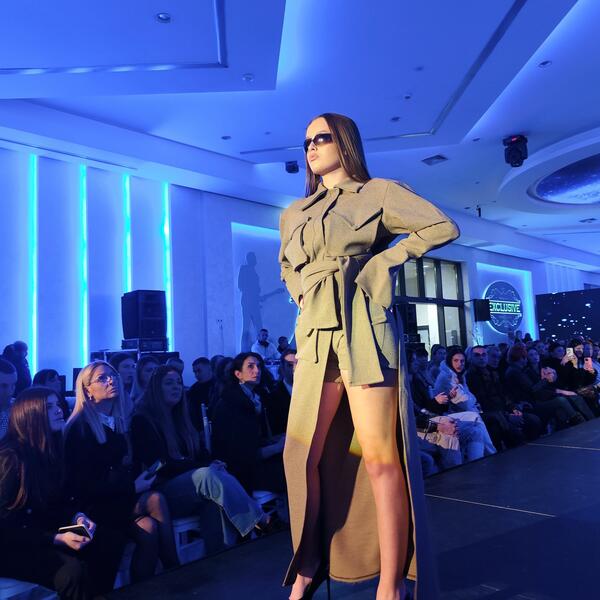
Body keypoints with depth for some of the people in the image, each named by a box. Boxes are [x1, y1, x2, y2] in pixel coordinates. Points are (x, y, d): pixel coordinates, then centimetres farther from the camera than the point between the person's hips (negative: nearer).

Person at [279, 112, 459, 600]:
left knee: (380, 459, -4)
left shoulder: (378, 193, 6)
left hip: (364, 330, -5)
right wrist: (301, 292, 15)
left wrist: (380, 262, -5)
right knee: (303, 455, 6)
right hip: (315, 335, 6)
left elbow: (442, 228, -1)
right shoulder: (294, 213, 20)